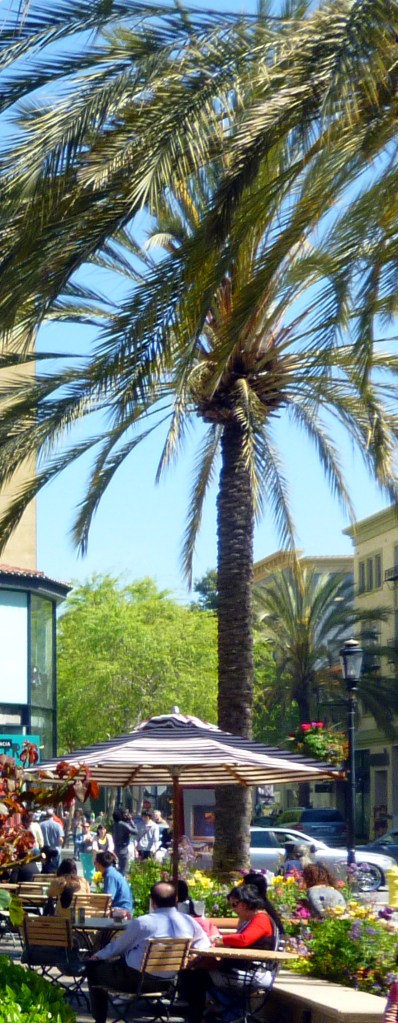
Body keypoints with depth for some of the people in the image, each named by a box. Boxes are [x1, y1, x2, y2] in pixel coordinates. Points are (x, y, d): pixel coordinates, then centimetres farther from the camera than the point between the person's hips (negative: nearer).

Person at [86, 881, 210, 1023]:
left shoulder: (142, 922, -16)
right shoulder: (189, 922, -5)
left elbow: (118, 947, 0)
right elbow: (204, 944, 12)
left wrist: (98, 956, 19)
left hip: (139, 980, -6)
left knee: (93, 967, 16)